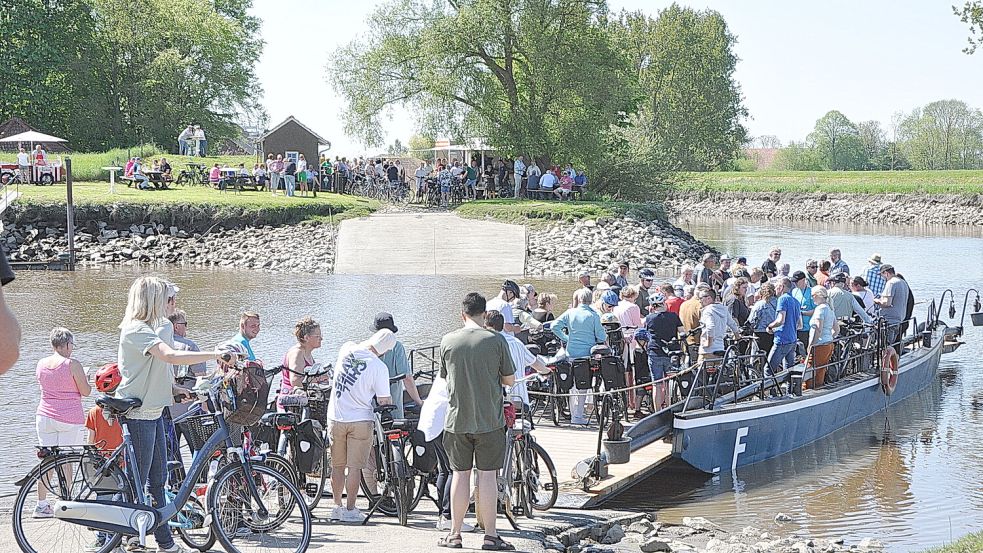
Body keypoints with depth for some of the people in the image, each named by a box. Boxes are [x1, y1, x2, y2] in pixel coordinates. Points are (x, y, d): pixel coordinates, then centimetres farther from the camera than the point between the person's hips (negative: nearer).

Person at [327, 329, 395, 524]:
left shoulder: (347, 348, -5)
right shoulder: (379, 367, -16)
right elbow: (384, 400, -9)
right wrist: (389, 405, 11)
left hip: (335, 418, 4)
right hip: (360, 420, -4)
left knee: (337, 465, 14)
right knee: (354, 467, 3)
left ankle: (337, 507, 22)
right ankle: (350, 509, 5)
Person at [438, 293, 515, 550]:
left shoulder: (448, 340, 0)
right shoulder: (496, 340, -8)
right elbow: (510, 380, -1)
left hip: (457, 420, 2)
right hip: (490, 420, -2)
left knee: (460, 475, 9)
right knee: (487, 475, 2)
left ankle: (454, 534, 14)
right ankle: (490, 536, 4)